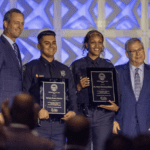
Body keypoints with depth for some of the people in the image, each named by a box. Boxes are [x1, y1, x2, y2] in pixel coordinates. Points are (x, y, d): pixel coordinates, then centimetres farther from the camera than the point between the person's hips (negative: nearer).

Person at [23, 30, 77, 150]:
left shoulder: (64, 70, 18)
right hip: (39, 122, -4)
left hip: (59, 122, 4)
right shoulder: (31, 68, 5)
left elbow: (72, 95, 17)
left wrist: (72, 111, -4)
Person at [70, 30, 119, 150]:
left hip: (104, 114, 1)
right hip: (83, 113, -1)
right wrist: (79, 87, -13)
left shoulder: (109, 66, 12)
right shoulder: (77, 65, 8)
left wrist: (116, 107, -7)